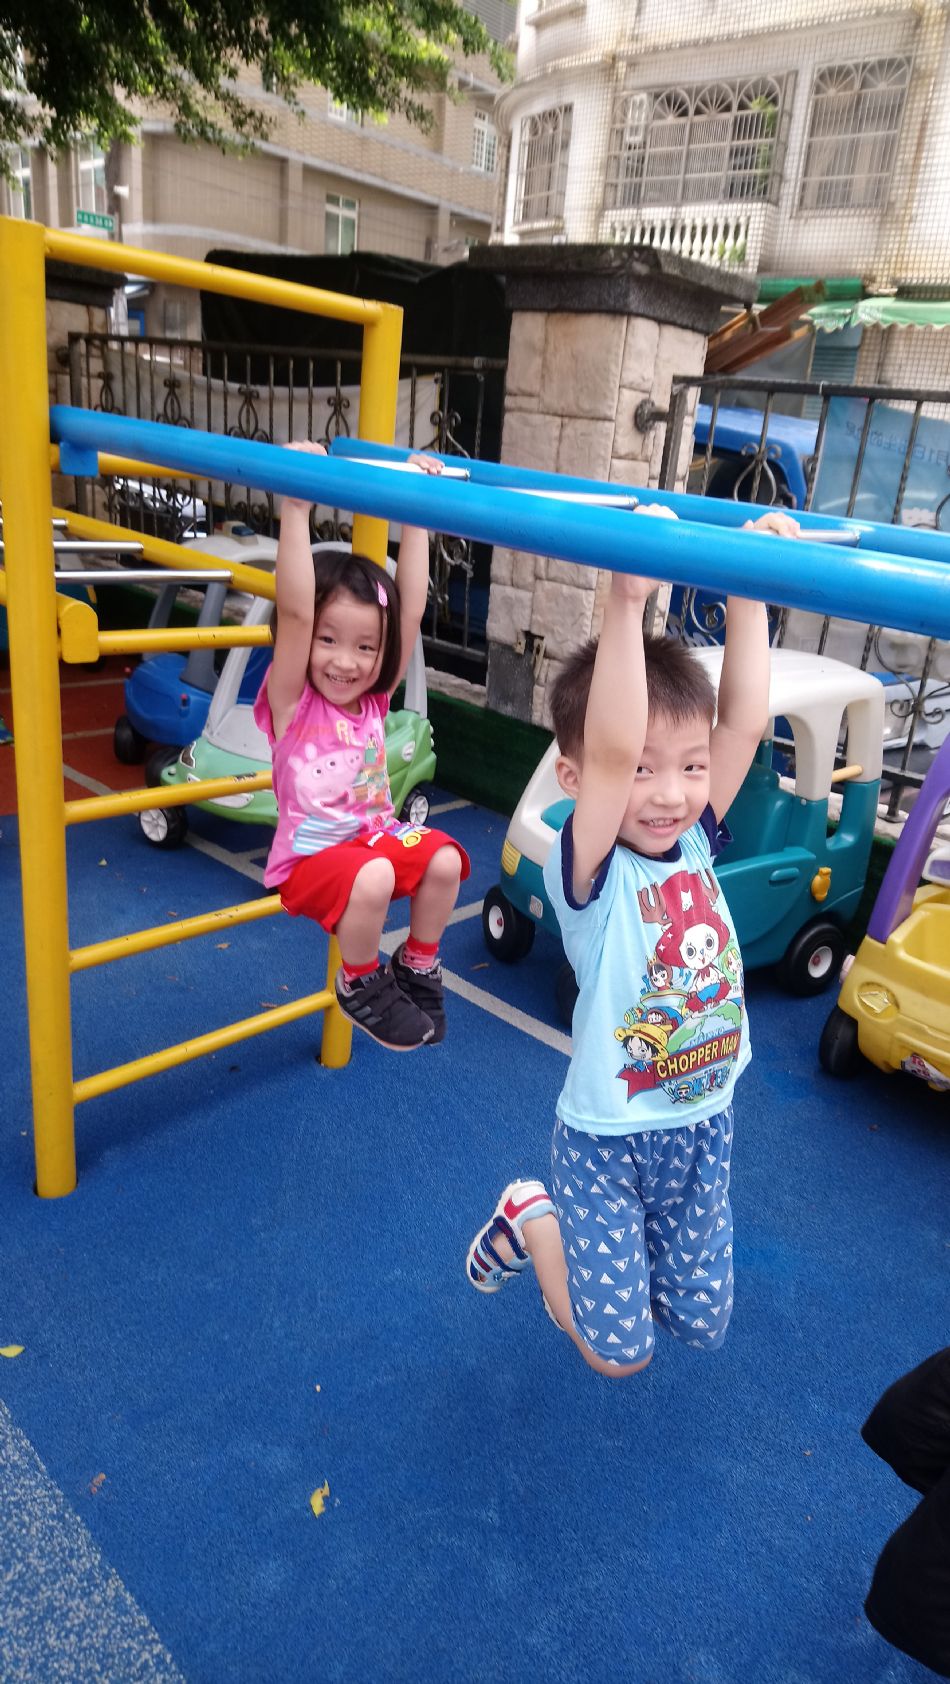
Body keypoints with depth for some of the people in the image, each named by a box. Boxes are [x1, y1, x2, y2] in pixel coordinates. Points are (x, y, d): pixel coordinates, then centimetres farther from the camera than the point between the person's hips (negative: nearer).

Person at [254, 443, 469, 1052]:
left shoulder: (375, 698, 0)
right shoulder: (293, 704, -14)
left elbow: (411, 609, -6)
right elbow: (293, 612, -29)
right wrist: (297, 508, -37)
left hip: (376, 837, 5)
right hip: (310, 857, -5)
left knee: (444, 859, -21)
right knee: (373, 878, -34)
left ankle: (417, 969, 6)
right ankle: (360, 985, -5)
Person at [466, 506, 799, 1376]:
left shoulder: (697, 840, -7)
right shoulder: (587, 871, -24)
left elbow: (745, 721, -17)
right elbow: (611, 750, -41)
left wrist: (747, 591, -21)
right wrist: (626, 601, -48)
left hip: (706, 1126, 6)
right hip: (610, 1140, -5)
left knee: (701, 1322, 20)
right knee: (620, 1352, 8)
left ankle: (602, 1251, 44)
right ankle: (533, 1219, 32)